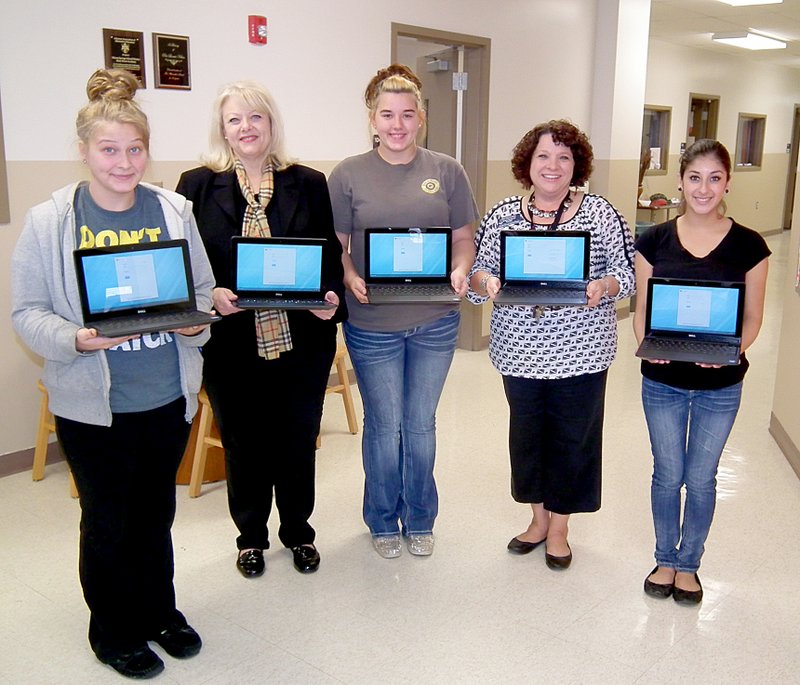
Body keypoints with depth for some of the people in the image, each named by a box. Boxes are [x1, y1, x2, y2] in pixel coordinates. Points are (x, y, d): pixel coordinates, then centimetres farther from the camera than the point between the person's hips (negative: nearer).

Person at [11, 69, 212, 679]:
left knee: (156, 514, 19)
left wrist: (195, 322, -14)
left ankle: (159, 611, 41)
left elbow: (204, 293, 7)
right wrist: (76, 339, -24)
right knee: (107, 522, 13)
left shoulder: (175, 211, 0)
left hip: (169, 399, 3)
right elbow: (28, 312, -6)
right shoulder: (49, 221, -7)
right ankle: (113, 630, 35)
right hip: (93, 406, -2)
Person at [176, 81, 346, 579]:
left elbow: (331, 254, 5)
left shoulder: (308, 183, 5)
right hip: (231, 342, 0)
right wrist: (211, 294, -17)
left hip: (300, 338, 1)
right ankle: (251, 536, 34)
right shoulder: (198, 185, 2)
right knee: (243, 444, 13)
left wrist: (331, 297, -12)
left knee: (298, 441, 13)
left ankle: (299, 531, 34)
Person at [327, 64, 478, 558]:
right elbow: (336, 245, 0)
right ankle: (383, 521, 31)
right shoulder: (349, 175, -2)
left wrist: (461, 271, -15)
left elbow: (464, 238, 6)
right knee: (384, 425, 11)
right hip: (373, 323, -1)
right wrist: (351, 279, -19)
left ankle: (420, 520, 33)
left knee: (421, 423, 15)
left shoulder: (446, 171, 2)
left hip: (435, 321, 2)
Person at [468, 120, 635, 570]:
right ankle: (538, 519, 36)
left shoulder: (600, 213, -2)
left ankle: (559, 528, 29)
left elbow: (629, 273, -1)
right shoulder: (502, 216, 3)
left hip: (580, 353, -2)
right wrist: (486, 281, -18)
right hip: (520, 351, 2)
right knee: (527, 435, 14)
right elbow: (478, 273, 5)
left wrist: (603, 287, -22)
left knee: (572, 439, 8)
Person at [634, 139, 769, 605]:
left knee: (701, 478, 12)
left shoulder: (748, 245, -5)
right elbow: (641, 308, 1)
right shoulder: (655, 240, -3)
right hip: (663, 381, 1)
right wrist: (647, 345, -19)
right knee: (668, 474, 13)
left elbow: (753, 317, -1)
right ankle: (665, 559, 34)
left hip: (720, 386, 0)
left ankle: (689, 564, 34)